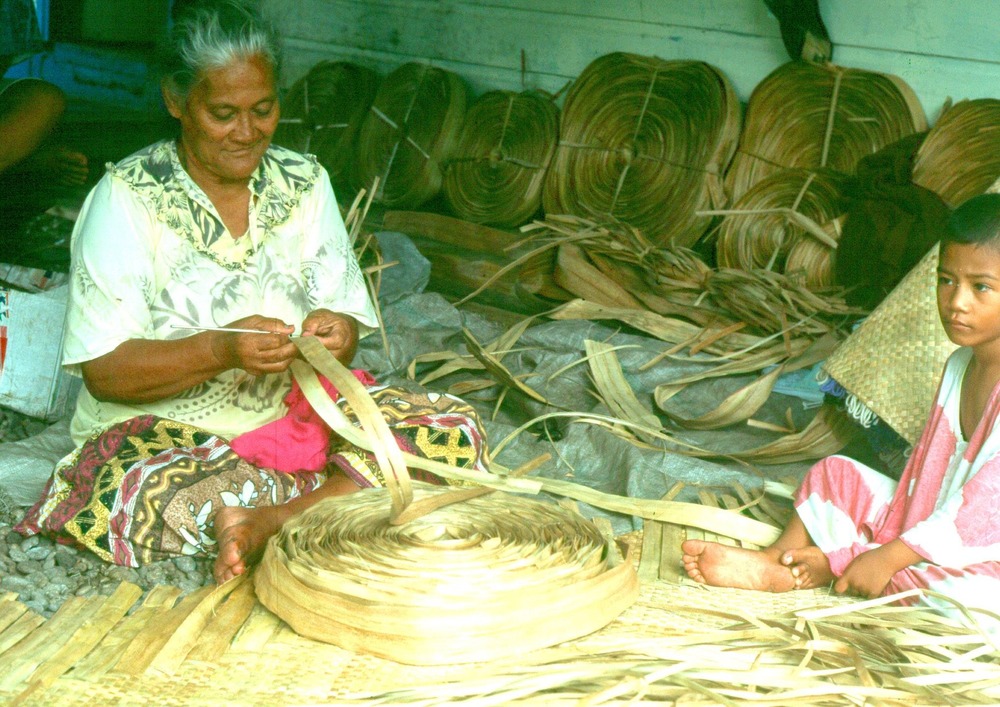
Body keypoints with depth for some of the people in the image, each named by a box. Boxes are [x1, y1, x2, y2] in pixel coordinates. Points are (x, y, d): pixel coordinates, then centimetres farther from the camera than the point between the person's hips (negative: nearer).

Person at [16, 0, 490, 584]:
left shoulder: (304, 182, 5)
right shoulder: (129, 198, -8)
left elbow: (346, 323, 4)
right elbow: (104, 371, -12)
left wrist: (337, 334, -20)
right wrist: (220, 350, -28)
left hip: (300, 412, 5)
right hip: (166, 429, -4)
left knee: (455, 430, -19)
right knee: (145, 502, -38)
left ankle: (269, 523, -27)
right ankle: (340, 500, -22)